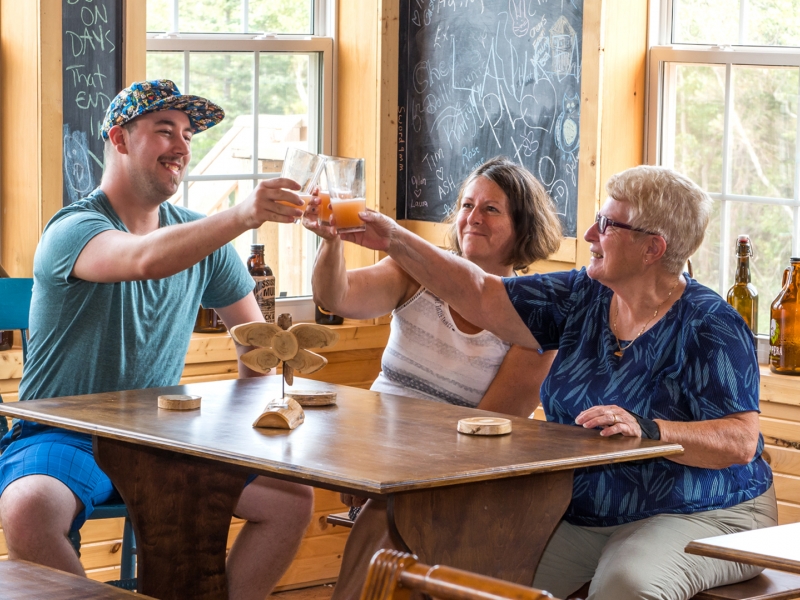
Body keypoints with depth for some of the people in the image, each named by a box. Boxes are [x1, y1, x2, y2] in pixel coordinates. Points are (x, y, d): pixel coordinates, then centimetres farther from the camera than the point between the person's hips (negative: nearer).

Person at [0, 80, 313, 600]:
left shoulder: (200, 237, 9)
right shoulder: (73, 230, -12)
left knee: (291, 498, -12)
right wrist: (242, 216, -48)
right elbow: (147, 259, -36)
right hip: (62, 438, -6)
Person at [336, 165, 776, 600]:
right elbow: (480, 297, 8)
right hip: (579, 513, 6)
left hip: (698, 515, -6)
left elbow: (741, 442, -20)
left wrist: (646, 430, -32)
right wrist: (396, 241, 4)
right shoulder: (583, 298, 6)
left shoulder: (708, 327, -13)